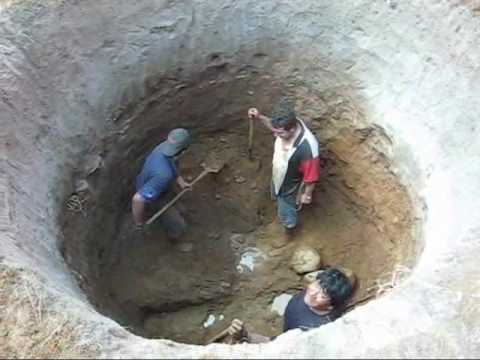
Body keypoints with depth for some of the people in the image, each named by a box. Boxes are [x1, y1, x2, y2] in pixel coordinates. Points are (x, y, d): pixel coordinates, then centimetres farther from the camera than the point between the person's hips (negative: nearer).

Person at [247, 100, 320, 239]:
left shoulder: (307, 148, -45)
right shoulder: (289, 124, -25)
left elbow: (312, 176, -29)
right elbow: (274, 125, 1)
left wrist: (307, 194, -13)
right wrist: (260, 117, -15)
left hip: (290, 187, -6)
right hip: (278, 177, 6)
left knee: (286, 213, 24)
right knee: (278, 199, 37)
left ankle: (289, 227, 57)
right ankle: (282, 208, 70)